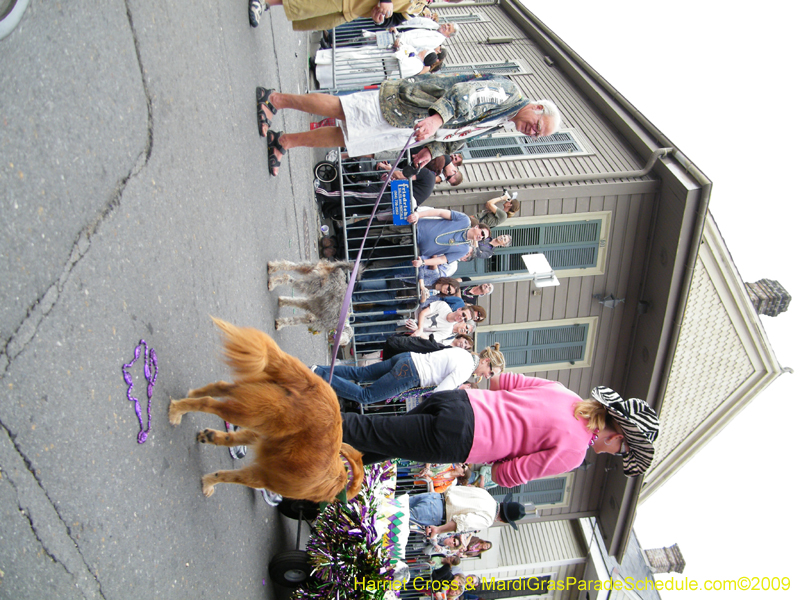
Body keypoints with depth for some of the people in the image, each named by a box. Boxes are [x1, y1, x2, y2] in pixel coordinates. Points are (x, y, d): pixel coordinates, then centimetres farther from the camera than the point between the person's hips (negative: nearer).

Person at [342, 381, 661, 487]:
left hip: (455, 400, 7)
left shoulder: (564, 393, 11)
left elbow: (499, 380, 14)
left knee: (386, 444, 19)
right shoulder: (573, 450, -9)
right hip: (453, 437, -7)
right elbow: (507, 475, -9)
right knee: (374, 435, -1)